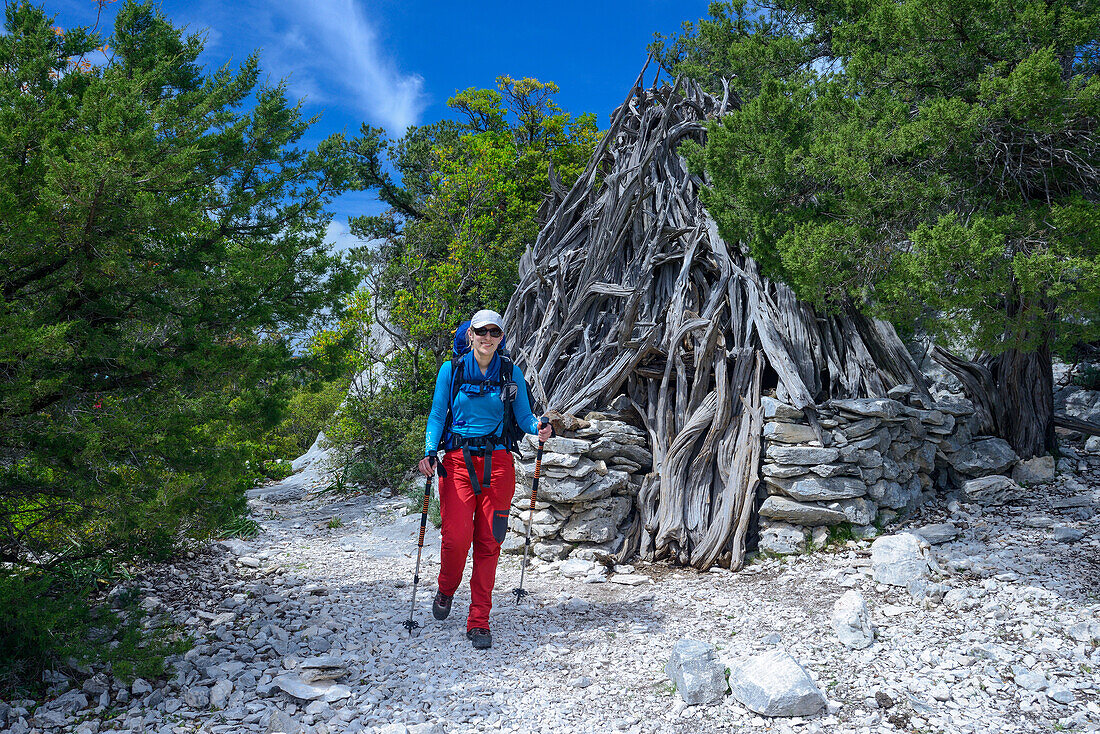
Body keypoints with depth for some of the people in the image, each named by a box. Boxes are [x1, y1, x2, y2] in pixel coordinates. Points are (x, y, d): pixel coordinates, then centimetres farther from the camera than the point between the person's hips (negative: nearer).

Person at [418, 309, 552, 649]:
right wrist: (429, 452, -10)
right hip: (458, 459, -1)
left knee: (488, 542, 0)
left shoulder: (511, 373, 7)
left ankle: (479, 621, 12)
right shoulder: (451, 370, 4)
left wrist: (539, 429, -14)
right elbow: (437, 416, 5)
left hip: (497, 463, 1)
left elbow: (524, 416, 8)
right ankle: (446, 590, 22)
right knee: (456, 536, -11)